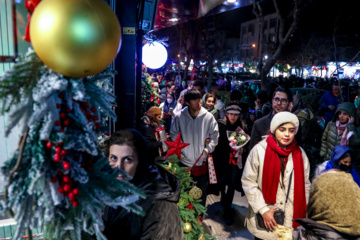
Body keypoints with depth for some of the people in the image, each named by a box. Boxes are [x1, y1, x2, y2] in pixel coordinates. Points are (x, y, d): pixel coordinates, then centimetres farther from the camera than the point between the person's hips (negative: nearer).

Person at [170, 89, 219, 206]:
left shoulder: (208, 117, -7)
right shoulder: (180, 117, -4)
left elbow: (214, 136, 0)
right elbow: (174, 134, 8)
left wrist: (207, 149, -11)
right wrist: (179, 149, -3)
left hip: (202, 162, 0)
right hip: (185, 161, 1)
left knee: (202, 191, 13)